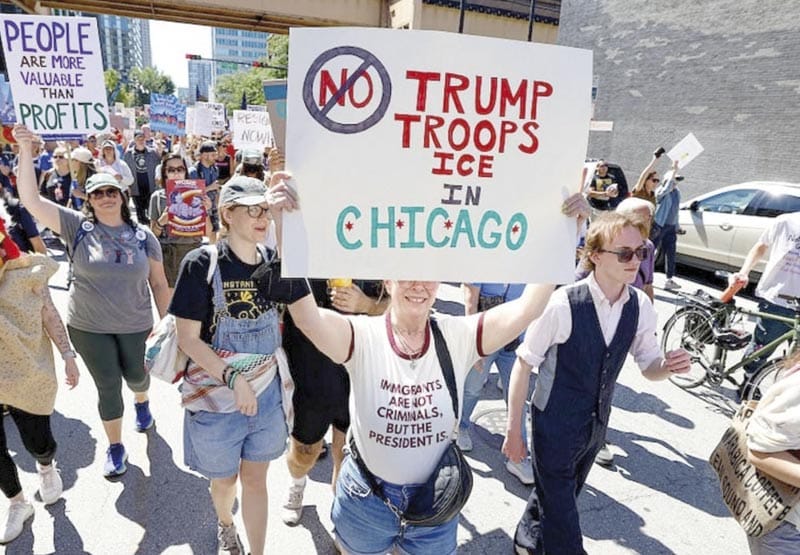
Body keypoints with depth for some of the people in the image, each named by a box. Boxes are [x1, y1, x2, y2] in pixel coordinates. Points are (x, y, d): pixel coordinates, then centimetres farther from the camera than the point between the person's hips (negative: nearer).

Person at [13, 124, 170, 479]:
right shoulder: (77, 227, -7)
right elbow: (31, 200, -18)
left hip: (136, 326, 1)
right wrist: (25, 150, -26)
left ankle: (141, 402, 55)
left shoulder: (143, 236, -5)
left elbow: (158, 283, 0)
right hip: (89, 328, -1)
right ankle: (115, 447, 27)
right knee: (107, 386, 6)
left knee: (136, 375, 18)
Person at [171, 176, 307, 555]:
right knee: (224, 478, 22)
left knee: (256, 480, 15)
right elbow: (187, 338, -16)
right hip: (215, 397, -2)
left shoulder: (275, 263, -5)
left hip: (266, 393, 2)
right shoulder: (202, 263, -16)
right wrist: (233, 379, -23)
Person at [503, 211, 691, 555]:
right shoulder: (562, 304, -26)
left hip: (596, 424, 6)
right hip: (555, 424, -6)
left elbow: (649, 366, 4)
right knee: (560, 513, 7)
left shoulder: (640, 306, -9)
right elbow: (523, 365, -17)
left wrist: (668, 366, -21)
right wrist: (513, 430, -12)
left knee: (560, 495, 26)